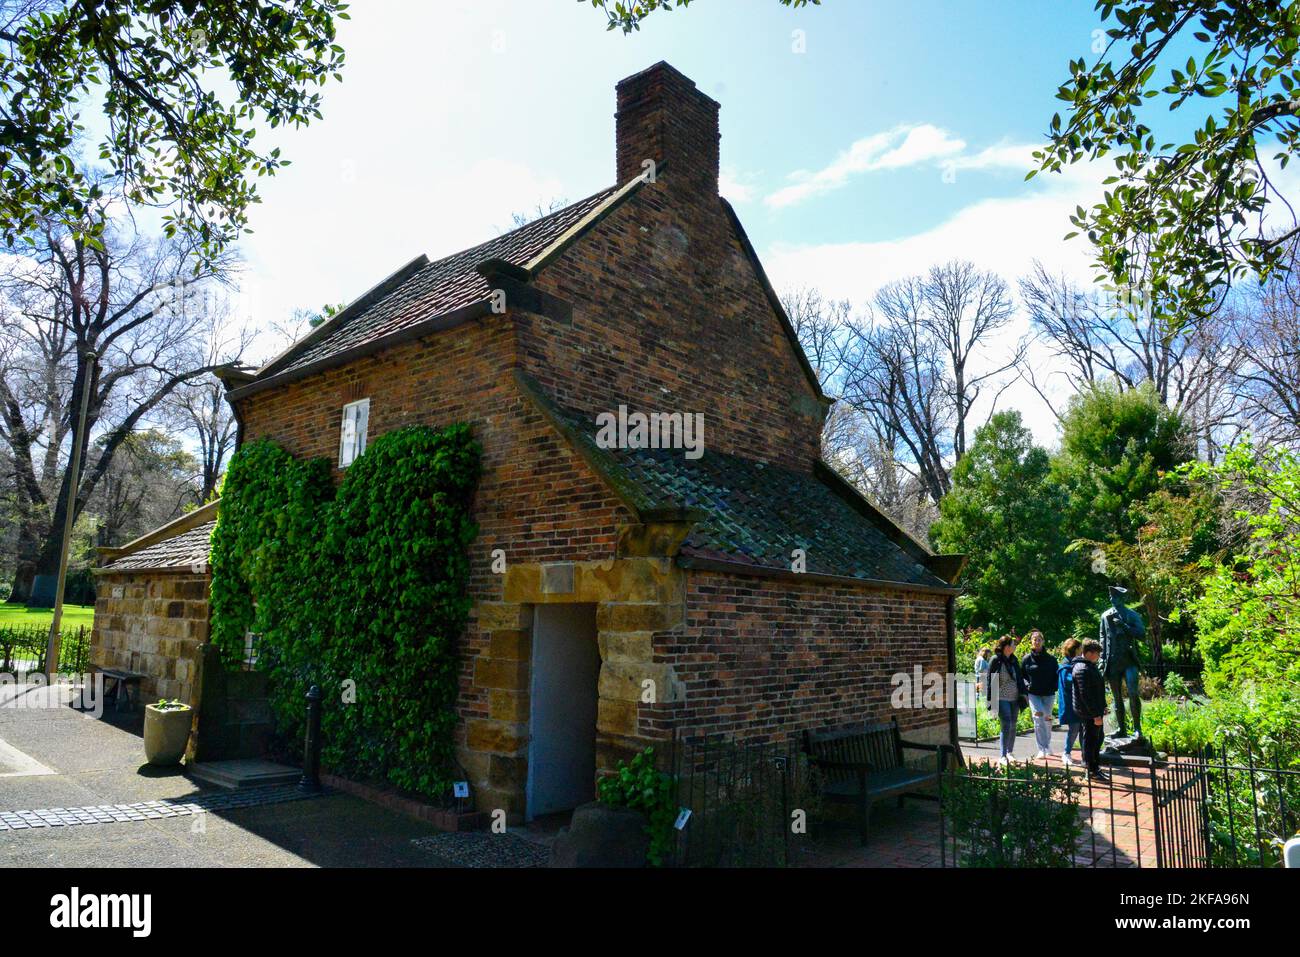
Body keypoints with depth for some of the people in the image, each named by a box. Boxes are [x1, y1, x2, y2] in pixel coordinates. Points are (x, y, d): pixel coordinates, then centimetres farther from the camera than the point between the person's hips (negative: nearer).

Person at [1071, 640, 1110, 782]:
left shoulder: (1090, 666, 13)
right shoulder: (1083, 670, -22)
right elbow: (1086, 695, -24)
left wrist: (1102, 708, 22)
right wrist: (1095, 715, -22)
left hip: (1095, 710, 11)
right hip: (1089, 713, -11)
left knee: (1097, 739, 18)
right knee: (1090, 741, -2)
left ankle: (1096, 768, 29)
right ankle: (1092, 772, 6)